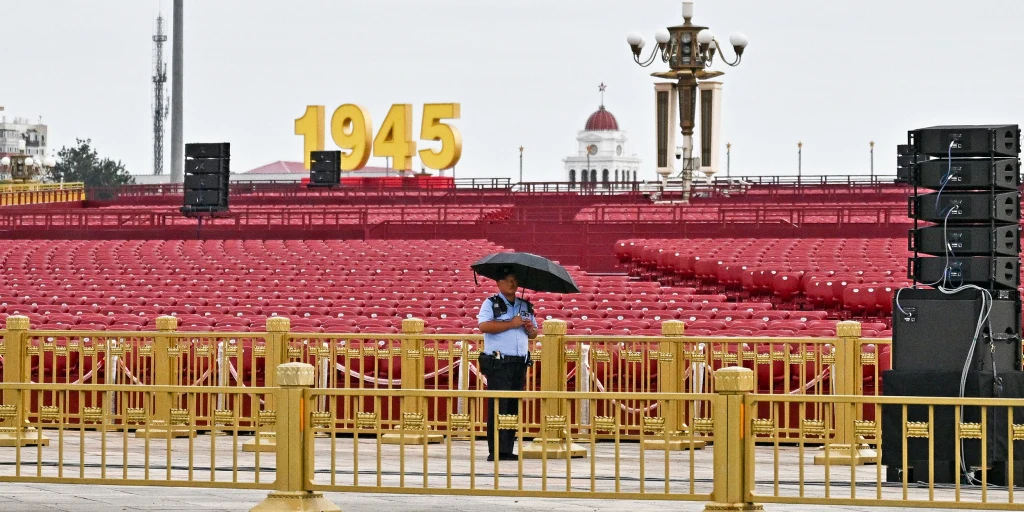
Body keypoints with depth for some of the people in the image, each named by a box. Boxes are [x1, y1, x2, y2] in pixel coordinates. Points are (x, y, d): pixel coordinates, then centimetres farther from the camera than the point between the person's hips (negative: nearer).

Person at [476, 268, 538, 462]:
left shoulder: (526, 306, 19)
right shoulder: (491, 304, 1)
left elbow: (534, 333, 24)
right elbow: (484, 326, -15)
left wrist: (531, 329, -1)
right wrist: (511, 324, -15)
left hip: (520, 363, 6)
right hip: (498, 363, -6)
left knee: (514, 407, 5)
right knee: (498, 407, -9)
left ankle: (508, 450, 8)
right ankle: (496, 451, -10)